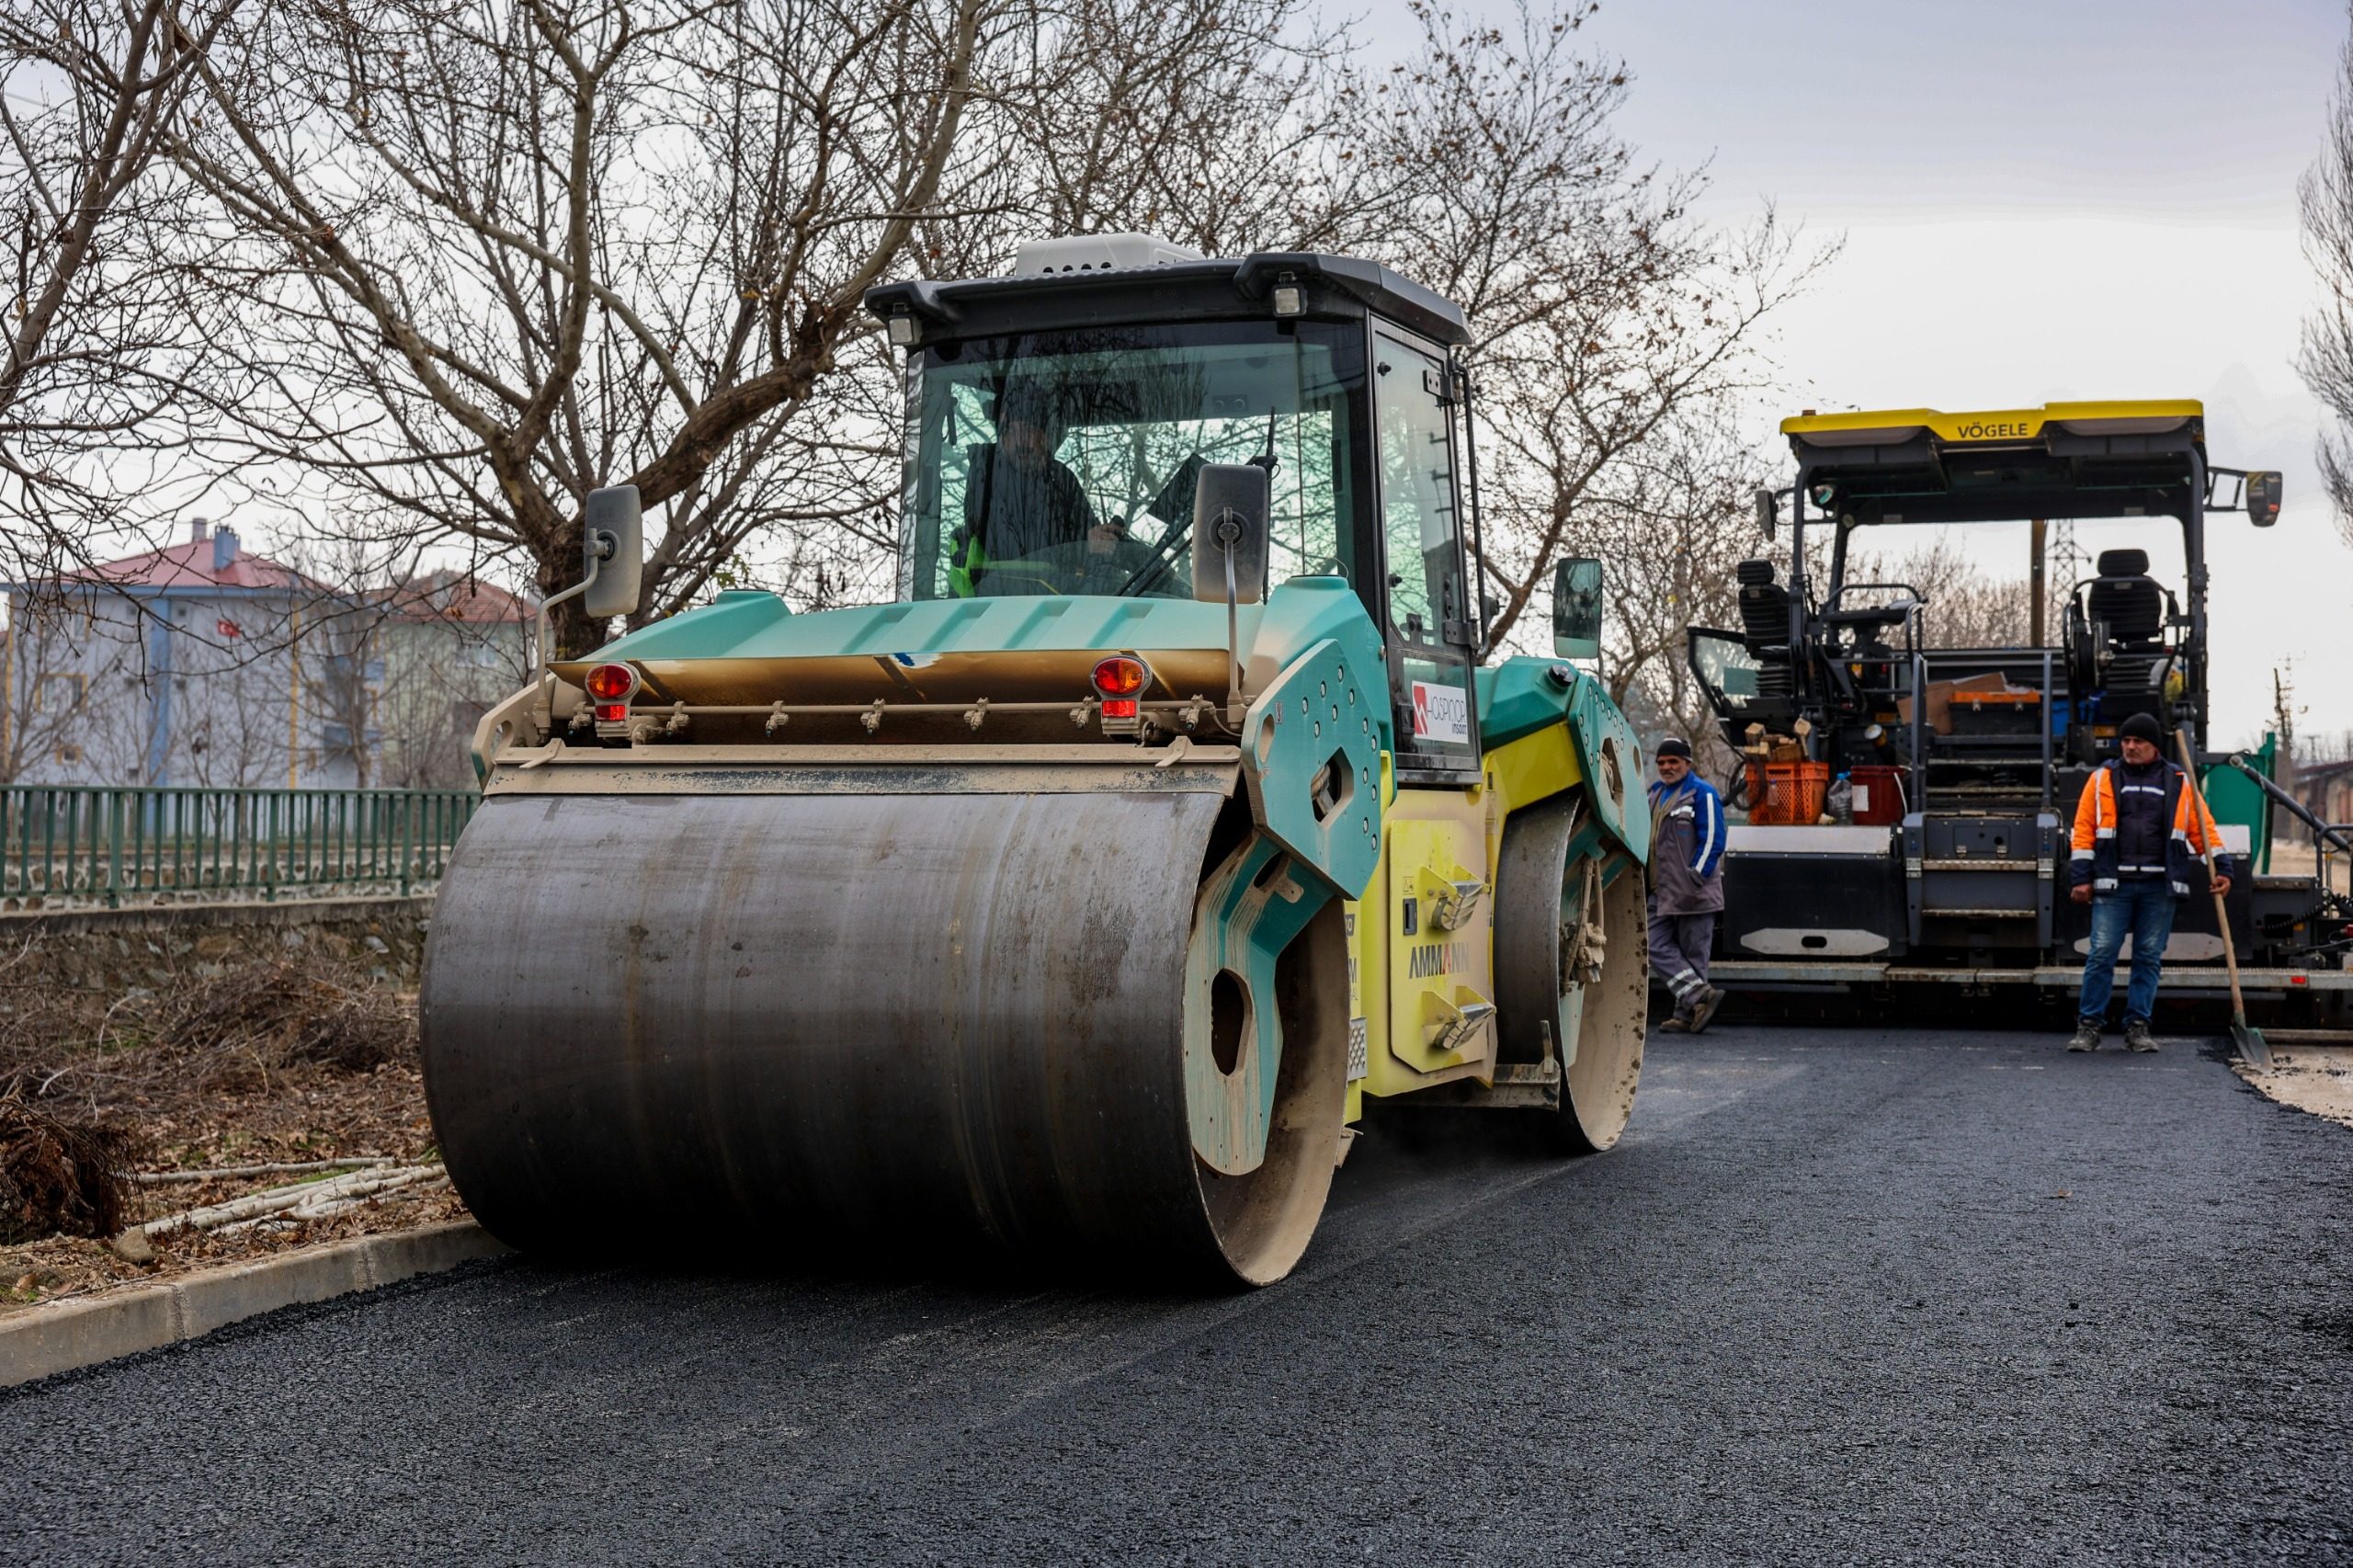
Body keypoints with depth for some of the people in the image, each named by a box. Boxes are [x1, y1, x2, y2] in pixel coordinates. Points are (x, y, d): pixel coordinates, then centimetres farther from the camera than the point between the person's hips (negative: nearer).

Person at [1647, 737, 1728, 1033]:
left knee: (1693, 954, -1)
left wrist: (1695, 879, -18)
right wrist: (1648, 883, 20)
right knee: (1658, 948, 0)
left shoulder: (1702, 793, -8)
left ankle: (1687, 1015, 3)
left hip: (1693, 896, -8)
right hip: (1662, 893, 8)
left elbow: (1712, 841, -13)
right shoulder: (1655, 793, 17)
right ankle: (1702, 996, -1)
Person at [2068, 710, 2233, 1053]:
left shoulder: (2178, 783, 11)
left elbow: (2203, 827, 13)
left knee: (2149, 957, 4)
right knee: (2101, 955, -5)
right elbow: (2084, 829, 6)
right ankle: (2088, 1027, 1)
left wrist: (2221, 868, 4)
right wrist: (2081, 878, -1)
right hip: (2112, 884, -1)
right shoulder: (2103, 779, 8)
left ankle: (2138, 1027, 11)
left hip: (2160, 887, 1)